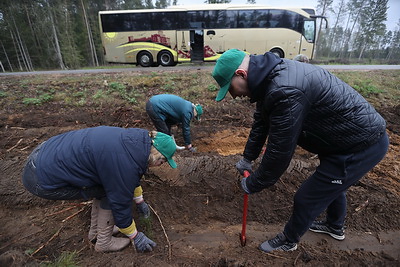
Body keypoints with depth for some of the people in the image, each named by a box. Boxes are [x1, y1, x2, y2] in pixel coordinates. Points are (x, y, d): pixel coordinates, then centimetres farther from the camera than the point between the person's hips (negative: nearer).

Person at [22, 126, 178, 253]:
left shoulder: (135, 140, -1)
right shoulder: (124, 163, -28)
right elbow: (120, 203, -14)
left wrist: (140, 200, 29)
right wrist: (135, 236, 4)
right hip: (43, 180, -8)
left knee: (107, 183, 13)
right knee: (113, 193, -4)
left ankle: (95, 231, 30)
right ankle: (104, 242, 16)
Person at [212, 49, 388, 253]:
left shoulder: (284, 91, -35)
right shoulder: (269, 76, -2)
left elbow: (279, 152, -28)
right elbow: (261, 123, 8)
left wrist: (252, 185, -12)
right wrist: (247, 158, 14)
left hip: (361, 146, -9)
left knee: (306, 199, 4)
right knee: (331, 184, 30)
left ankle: (288, 241, 33)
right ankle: (335, 227, 58)